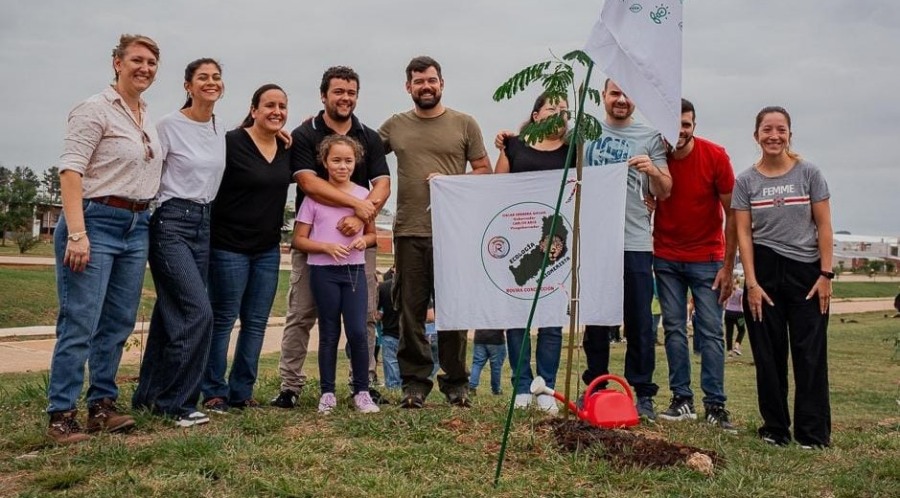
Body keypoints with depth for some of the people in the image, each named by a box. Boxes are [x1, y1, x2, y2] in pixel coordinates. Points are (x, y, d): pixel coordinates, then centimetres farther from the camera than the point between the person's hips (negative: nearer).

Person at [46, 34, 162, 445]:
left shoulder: (149, 119, 16)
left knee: (119, 323, 9)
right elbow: (71, 170, -14)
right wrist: (76, 233, -22)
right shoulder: (95, 110, -6)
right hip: (96, 222, -7)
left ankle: (102, 405, 17)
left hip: (137, 226, 8)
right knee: (80, 323, -7)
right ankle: (61, 415, -1)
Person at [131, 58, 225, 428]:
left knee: (173, 312, 9)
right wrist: (149, 216, -14)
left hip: (203, 224, 6)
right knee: (198, 312, -15)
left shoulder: (221, 132, 11)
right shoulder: (169, 126, -7)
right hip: (171, 222, -6)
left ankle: (149, 395, 20)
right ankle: (175, 401, -3)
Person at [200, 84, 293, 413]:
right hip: (229, 246, -6)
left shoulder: (287, 148, 8)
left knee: (256, 323, 8)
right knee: (223, 320, 2)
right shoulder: (231, 143, -10)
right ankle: (214, 392, 12)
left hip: (268, 249, 6)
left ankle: (242, 392, 18)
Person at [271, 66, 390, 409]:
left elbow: (383, 185, 0)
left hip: (359, 239, 3)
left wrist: (360, 218, -17)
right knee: (300, 315, 0)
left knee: (365, 315, 3)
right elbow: (309, 183, -11)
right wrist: (356, 203, -17)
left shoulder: (370, 138, 11)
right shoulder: (303, 135, 2)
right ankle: (290, 385, 7)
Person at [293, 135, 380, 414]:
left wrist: (363, 240, -7)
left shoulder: (363, 195, 6)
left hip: (355, 269, 1)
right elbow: (299, 240, 0)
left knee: (358, 332, -4)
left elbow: (372, 234, 16)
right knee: (329, 334, 6)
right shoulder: (314, 196, -1)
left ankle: (361, 392, 8)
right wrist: (327, 247, -16)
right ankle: (327, 393, 15)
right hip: (323, 271, -1)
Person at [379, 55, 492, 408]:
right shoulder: (395, 126, 12)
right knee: (410, 311, 4)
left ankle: (456, 382, 13)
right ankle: (414, 382, 12)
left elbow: (484, 170, 7)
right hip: (409, 232, 2)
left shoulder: (464, 124, 7)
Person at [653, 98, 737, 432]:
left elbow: (732, 213, -7)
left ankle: (715, 405, 1)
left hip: (707, 257, -2)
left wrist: (728, 267, -9)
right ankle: (682, 400, 9)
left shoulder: (715, 156, -12)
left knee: (711, 331, -3)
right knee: (674, 328, 2)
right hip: (666, 257, 2)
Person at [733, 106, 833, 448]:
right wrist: (751, 283, -6)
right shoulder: (746, 181, 4)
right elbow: (743, 233, 0)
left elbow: (824, 227, 2)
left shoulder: (809, 174, 2)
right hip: (764, 270, 1)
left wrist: (826, 274, -5)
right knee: (769, 355, 6)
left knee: (810, 354, -3)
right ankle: (775, 429, 16)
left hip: (806, 271, -1)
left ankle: (813, 433, 3)